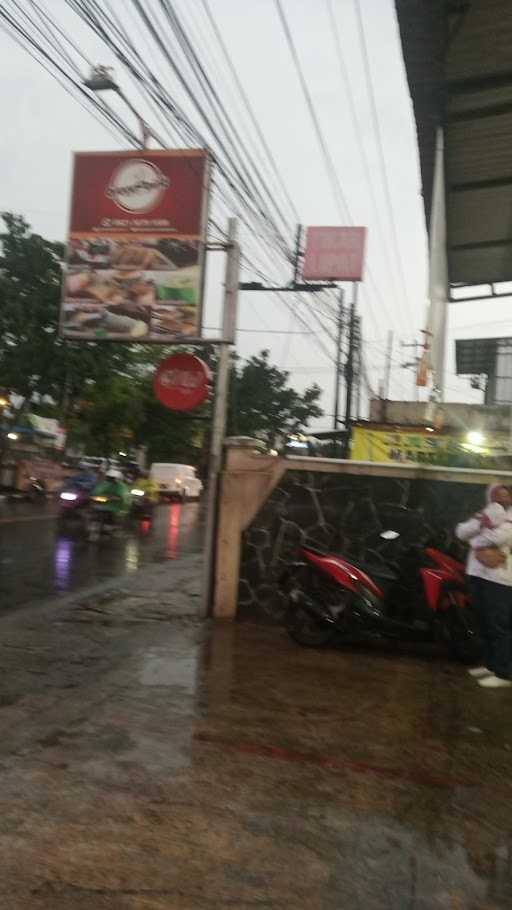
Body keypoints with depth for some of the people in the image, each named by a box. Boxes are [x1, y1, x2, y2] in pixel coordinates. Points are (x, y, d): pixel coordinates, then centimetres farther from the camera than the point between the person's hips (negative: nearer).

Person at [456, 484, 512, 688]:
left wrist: (475, 542, -5)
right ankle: (490, 664, 26)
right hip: (478, 574, 7)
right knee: (485, 623, 14)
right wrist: (479, 523, -12)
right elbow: (461, 532, 8)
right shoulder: (488, 513, 19)